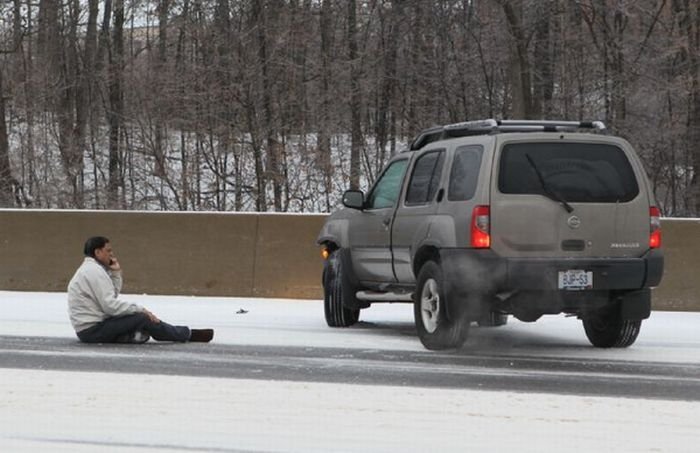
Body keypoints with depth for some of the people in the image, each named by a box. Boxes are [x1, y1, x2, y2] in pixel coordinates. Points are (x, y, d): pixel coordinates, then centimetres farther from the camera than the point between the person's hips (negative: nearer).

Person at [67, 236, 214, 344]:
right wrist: (140, 309, -16)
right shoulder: (94, 271, -16)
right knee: (142, 319, -13)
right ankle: (188, 334, -5)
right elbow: (110, 305, -23)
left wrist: (115, 273, 8)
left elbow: (112, 294, 20)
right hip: (93, 330, -10)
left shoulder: (88, 269, 17)